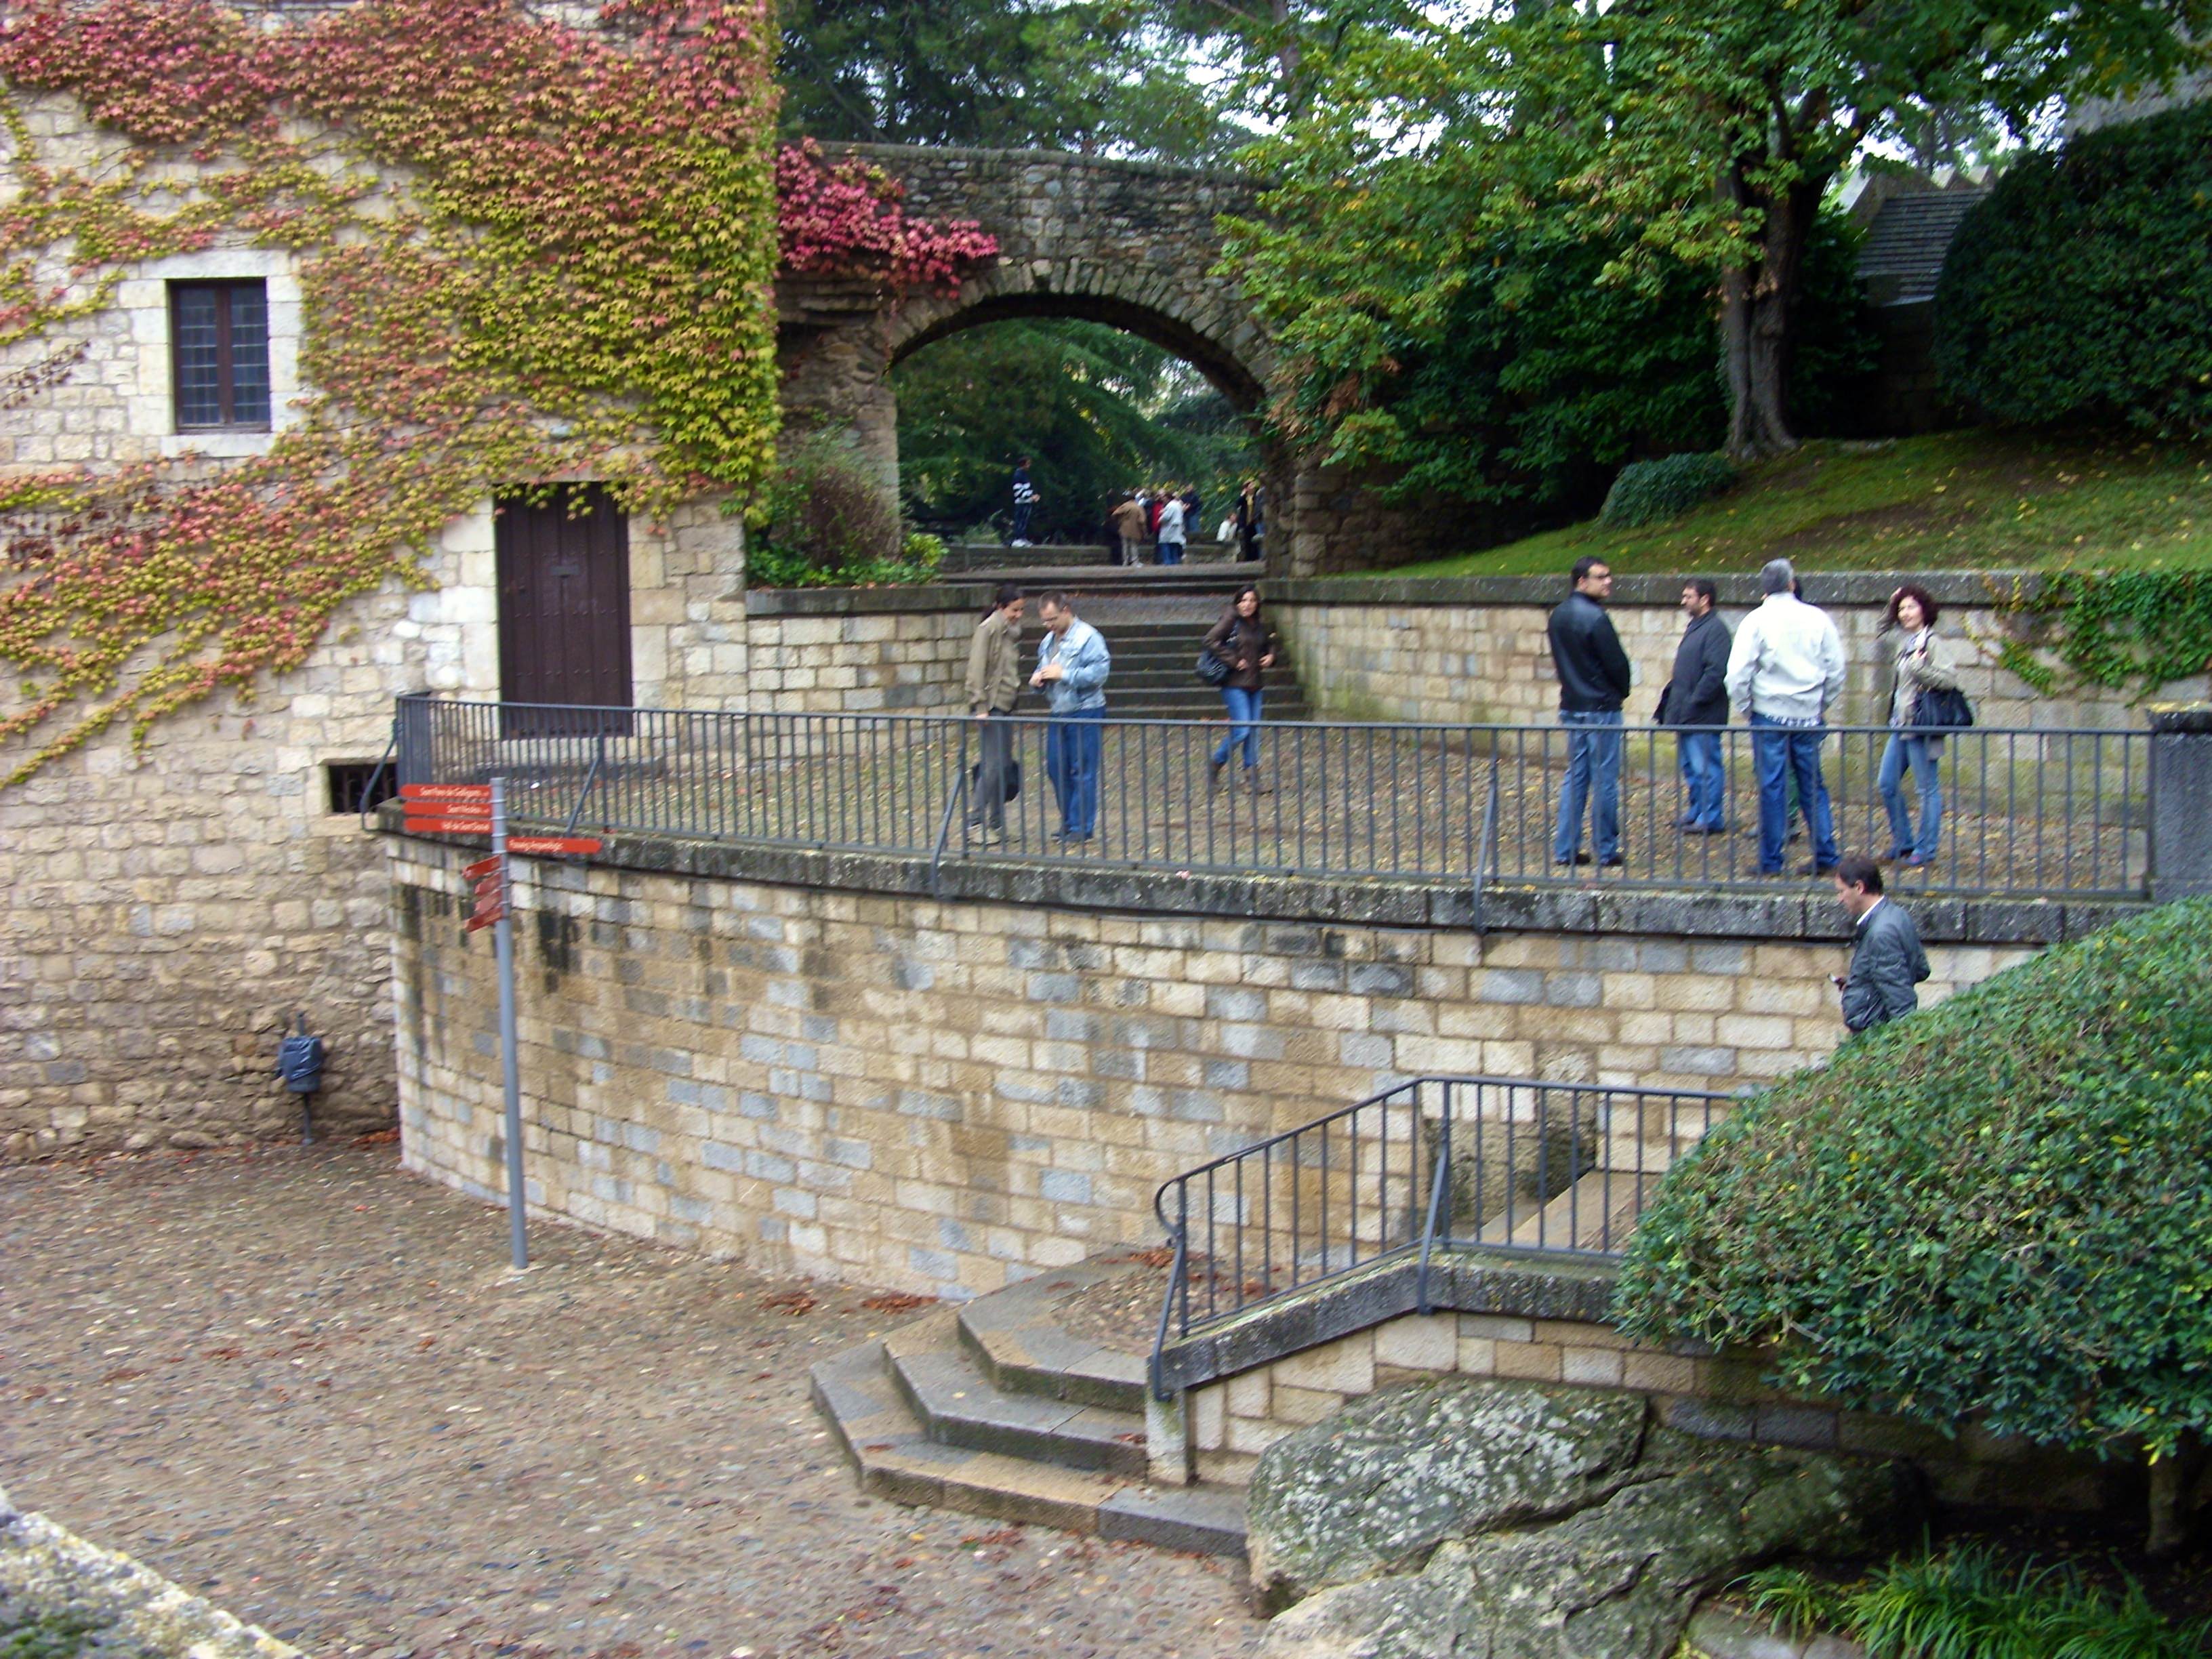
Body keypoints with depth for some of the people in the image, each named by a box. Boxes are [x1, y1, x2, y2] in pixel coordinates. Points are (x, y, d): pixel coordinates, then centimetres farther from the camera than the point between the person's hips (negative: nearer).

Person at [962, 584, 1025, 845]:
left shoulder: (1012, 630, 15)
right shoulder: (988, 628, -10)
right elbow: (977, 669, -15)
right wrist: (980, 706, -18)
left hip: (1006, 705, 8)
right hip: (991, 705, -8)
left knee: (1005, 765, 8)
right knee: (992, 765, -10)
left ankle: (997, 825, 12)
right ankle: (976, 821, -5)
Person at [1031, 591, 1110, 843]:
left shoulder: (1088, 637, -9)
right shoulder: (1049, 640, 16)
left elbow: (1099, 673, -18)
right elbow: (1043, 670, 28)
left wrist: (1064, 674, -19)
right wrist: (1037, 679, 4)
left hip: (1084, 712, -8)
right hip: (1059, 713, 8)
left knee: (1082, 771, -4)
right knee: (1056, 768, 8)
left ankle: (1082, 827, 1)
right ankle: (1069, 822, 19)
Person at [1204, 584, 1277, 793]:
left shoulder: (1261, 624, 11)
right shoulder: (1231, 620, -9)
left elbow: (1269, 644, 27)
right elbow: (1211, 641, -18)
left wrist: (1270, 656, 5)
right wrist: (1233, 661, -18)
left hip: (1256, 684, 7)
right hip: (1235, 684, -7)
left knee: (1254, 731, 7)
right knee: (1242, 730, -12)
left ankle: (1252, 777, 12)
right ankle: (1215, 766, 7)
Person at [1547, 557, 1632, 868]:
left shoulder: (1559, 615, 9)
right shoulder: (1595, 617, -17)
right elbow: (1617, 662, -14)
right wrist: (1622, 691, 5)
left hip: (1571, 706, 8)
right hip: (1601, 708, -8)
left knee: (1575, 777, 12)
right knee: (1605, 780, 0)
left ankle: (1565, 849, 11)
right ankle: (1606, 851, 5)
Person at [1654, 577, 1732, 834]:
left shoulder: (1715, 629, -15)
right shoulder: (1694, 627, 16)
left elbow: (1716, 672, -22)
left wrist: (1694, 702, -21)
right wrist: (1671, 698, 16)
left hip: (1704, 716, -10)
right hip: (1687, 716, 10)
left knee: (1706, 767, -5)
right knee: (1690, 767, 16)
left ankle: (1711, 819, 0)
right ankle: (1696, 812, 25)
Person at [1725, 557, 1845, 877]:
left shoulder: (1757, 620, -8)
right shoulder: (1817, 618, 1)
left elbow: (1738, 672, -11)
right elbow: (1836, 668, 6)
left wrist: (1745, 706, 4)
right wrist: (1823, 704, 18)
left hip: (1770, 714, -3)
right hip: (1809, 715, 3)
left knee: (1772, 787, 1)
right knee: (1813, 785, 11)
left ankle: (1771, 860, 3)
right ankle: (1825, 855, 10)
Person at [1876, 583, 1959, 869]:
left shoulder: (1932, 643, -12)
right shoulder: (1904, 640, 13)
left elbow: (1950, 678, -20)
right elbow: (1885, 631, 35)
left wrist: (1919, 667, -24)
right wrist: (1890, 604, 22)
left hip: (1922, 726, -9)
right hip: (1900, 725, 9)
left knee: (1928, 789, -1)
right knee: (1887, 783, 13)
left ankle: (1925, 851, 5)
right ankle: (1903, 842, 25)